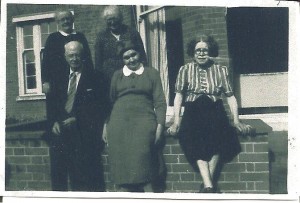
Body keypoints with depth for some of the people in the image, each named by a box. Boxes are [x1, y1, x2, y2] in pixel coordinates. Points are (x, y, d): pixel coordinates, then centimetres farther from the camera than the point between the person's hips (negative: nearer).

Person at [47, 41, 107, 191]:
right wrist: (55, 121, 0)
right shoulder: (60, 78, 18)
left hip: (83, 132, -5)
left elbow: (98, 106, -3)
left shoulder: (93, 77, 2)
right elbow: (54, 103, 19)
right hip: (60, 130, 5)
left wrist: (76, 118, -10)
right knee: (57, 171, 1)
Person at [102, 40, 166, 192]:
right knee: (122, 166, -7)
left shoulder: (151, 73, 14)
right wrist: (105, 125, 8)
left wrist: (159, 126, -3)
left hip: (143, 123, -2)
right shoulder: (117, 75, 18)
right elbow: (109, 101, 16)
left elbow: (160, 102, 8)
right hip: (119, 124, 2)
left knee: (138, 165, -16)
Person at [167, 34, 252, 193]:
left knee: (218, 134, -33)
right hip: (193, 113, 0)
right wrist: (176, 121, -6)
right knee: (195, 138, -31)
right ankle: (209, 185, -38)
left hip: (215, 113, 0)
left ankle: (208, 182, -28)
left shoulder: (221, 70, 12)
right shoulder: (185, 70, 11)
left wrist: (236, 120, -2)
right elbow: (179, 95, 5)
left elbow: (230, 96, 9)